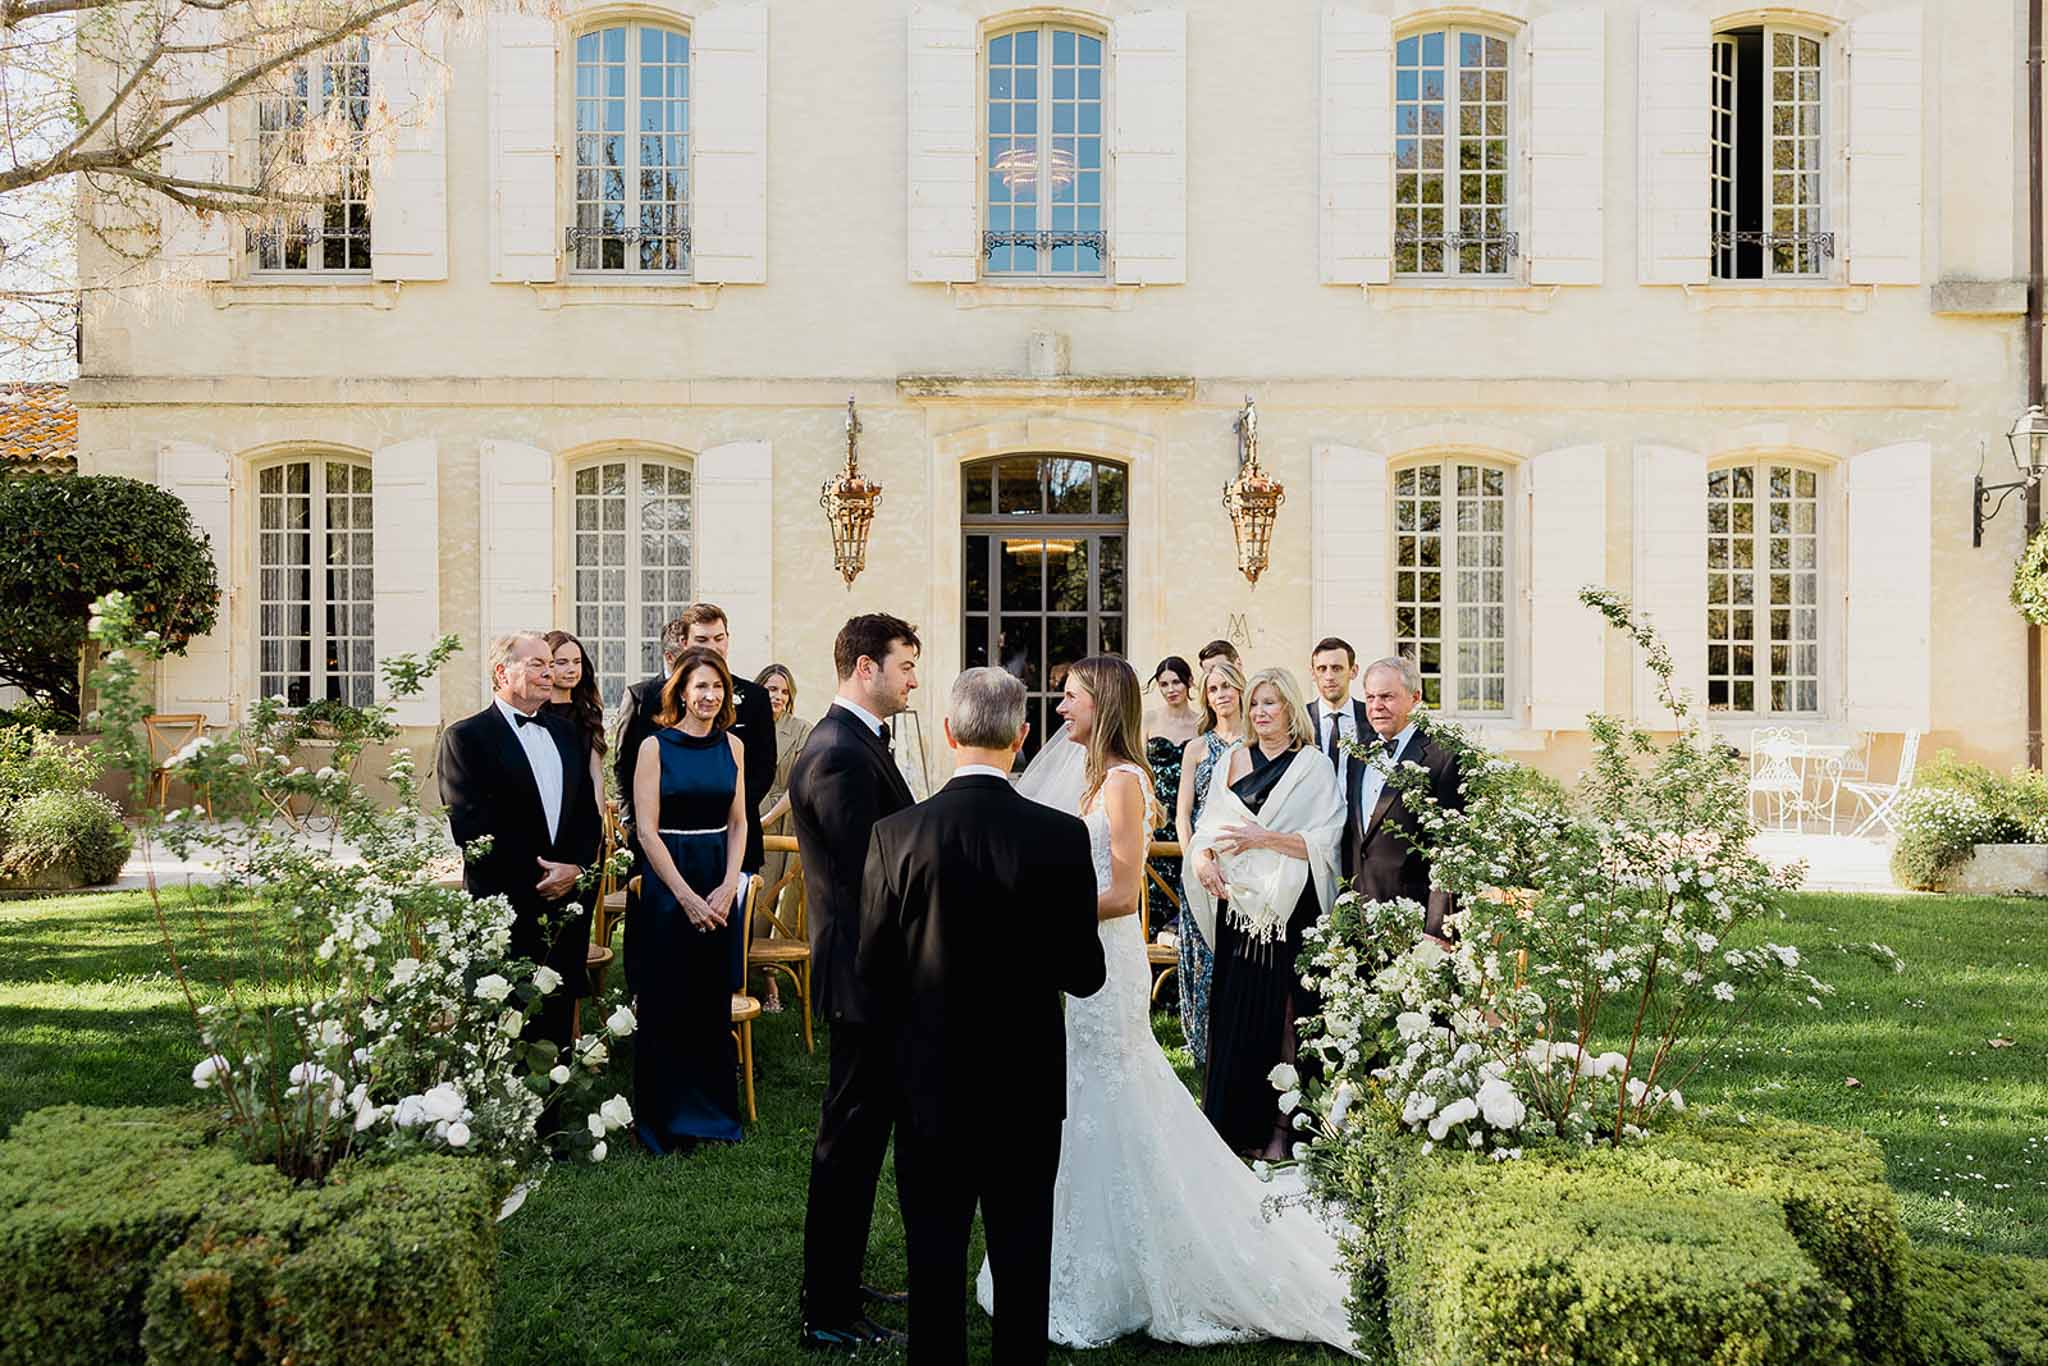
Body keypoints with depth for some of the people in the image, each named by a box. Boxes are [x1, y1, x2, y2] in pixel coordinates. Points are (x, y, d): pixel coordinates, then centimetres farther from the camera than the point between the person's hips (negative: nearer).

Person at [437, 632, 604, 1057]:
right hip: (504, 906, -5)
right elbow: (469, 825, -12)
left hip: (566, 903, 5)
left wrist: (576, 867, -4)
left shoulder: (566, 733, 16)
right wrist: (534, 875, -12)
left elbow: (589, 813, 14)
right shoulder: (466, 737, -4)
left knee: (558, 1025, 9)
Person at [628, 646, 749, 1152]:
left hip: (721, 887, 4)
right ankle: (665, 1121, 16)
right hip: (667, 882, -4)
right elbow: (646, 830, -9)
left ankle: (710, 1109, 24)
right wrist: (687, 896, -11)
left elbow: (738, 823, 8)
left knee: (713, 1001, 9)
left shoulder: (732, 745, 7)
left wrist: (728, 887, -5)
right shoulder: (656, 746, -6)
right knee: (666, 1003, 3)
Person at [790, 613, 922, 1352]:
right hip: (867, 974, -11)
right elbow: (872, 879, -24)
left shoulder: (845, 742, 12)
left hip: (863, 967, 11)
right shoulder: (844, 757, -22)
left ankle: (835, 1280, 36)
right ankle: (829, 1314, 13)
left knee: (855, 1131, 21)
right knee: (852, 1135, 0)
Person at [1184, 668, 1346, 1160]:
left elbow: (1324, 842, -9)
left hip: (1291, 909, -4)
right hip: (1240, 905, 4)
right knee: (1236, 1013, 4)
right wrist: (1203, 857, -8)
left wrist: (1263, 838, -16)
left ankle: (1281, 1128, 9)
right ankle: (1238, 1126, 14)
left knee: (1285, 1014, 0)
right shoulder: (1234, 760, 11)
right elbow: (1211, 825, 12)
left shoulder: (1314, 765, -1)